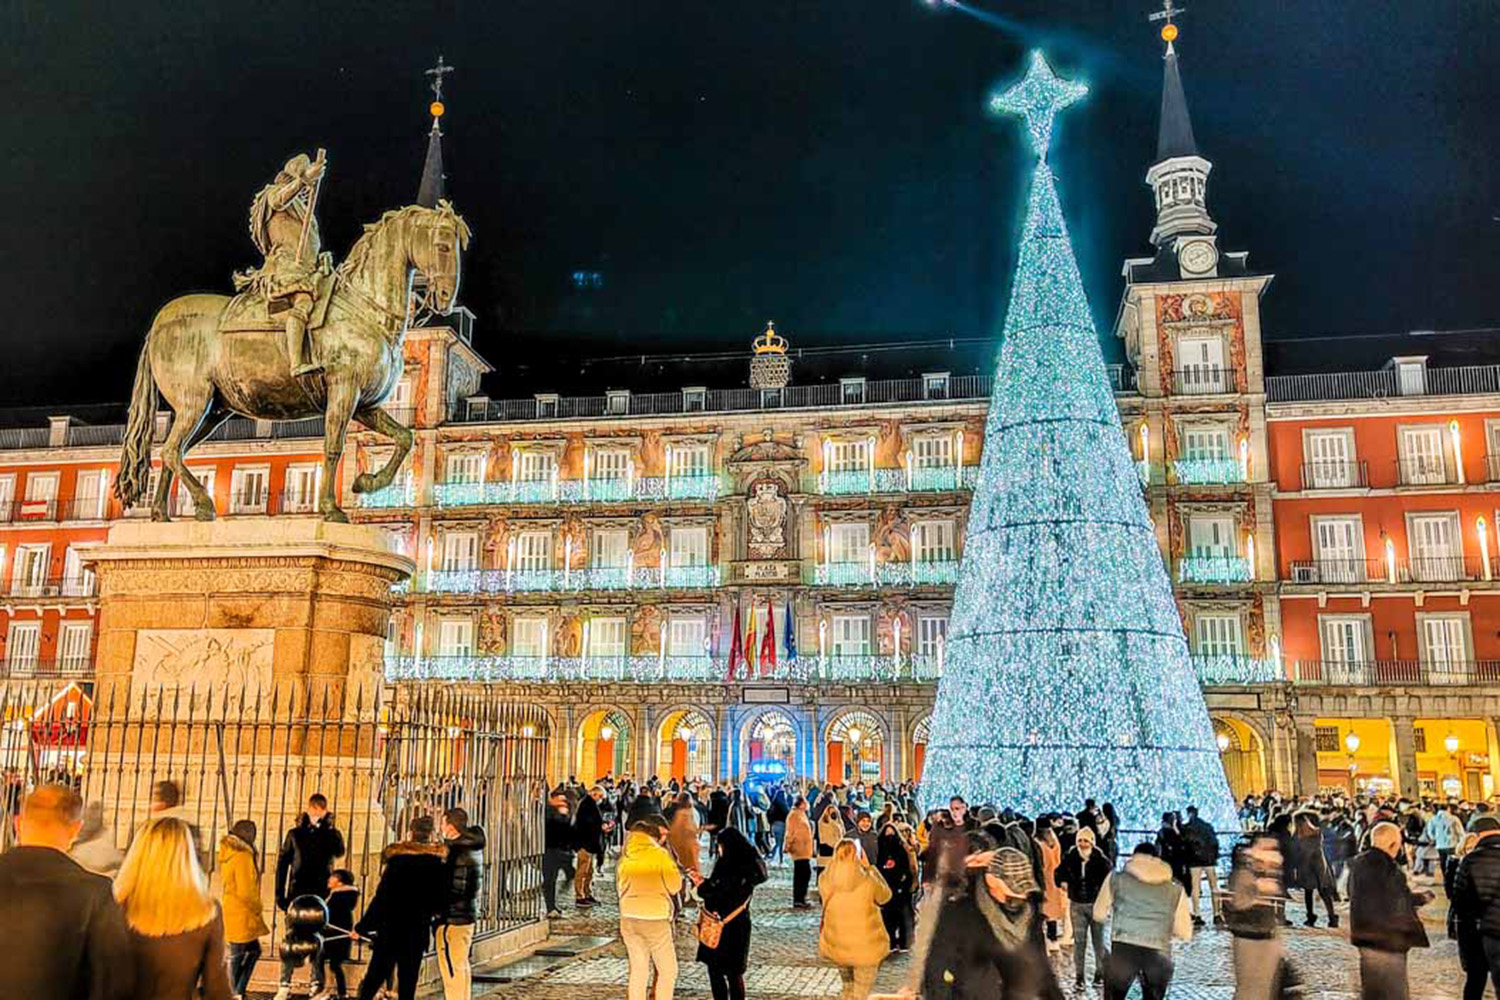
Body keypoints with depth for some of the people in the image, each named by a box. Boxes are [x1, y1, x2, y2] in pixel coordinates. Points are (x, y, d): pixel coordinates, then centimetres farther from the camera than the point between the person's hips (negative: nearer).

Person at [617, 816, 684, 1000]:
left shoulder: (625, 856, 5)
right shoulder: (660, 854, -10)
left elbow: (620, 887, 14)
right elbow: (675, 887, -4)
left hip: (628, 920, 5)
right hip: (655, 920, -5)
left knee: (638, 970, 12)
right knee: (668, 971, 6)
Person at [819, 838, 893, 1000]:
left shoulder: (825, 880, -16)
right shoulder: (868, 882, -22)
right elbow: (886, 895, -2)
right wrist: (869, 867, -2)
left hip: (836, 944, 3)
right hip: (866, 946, -3)